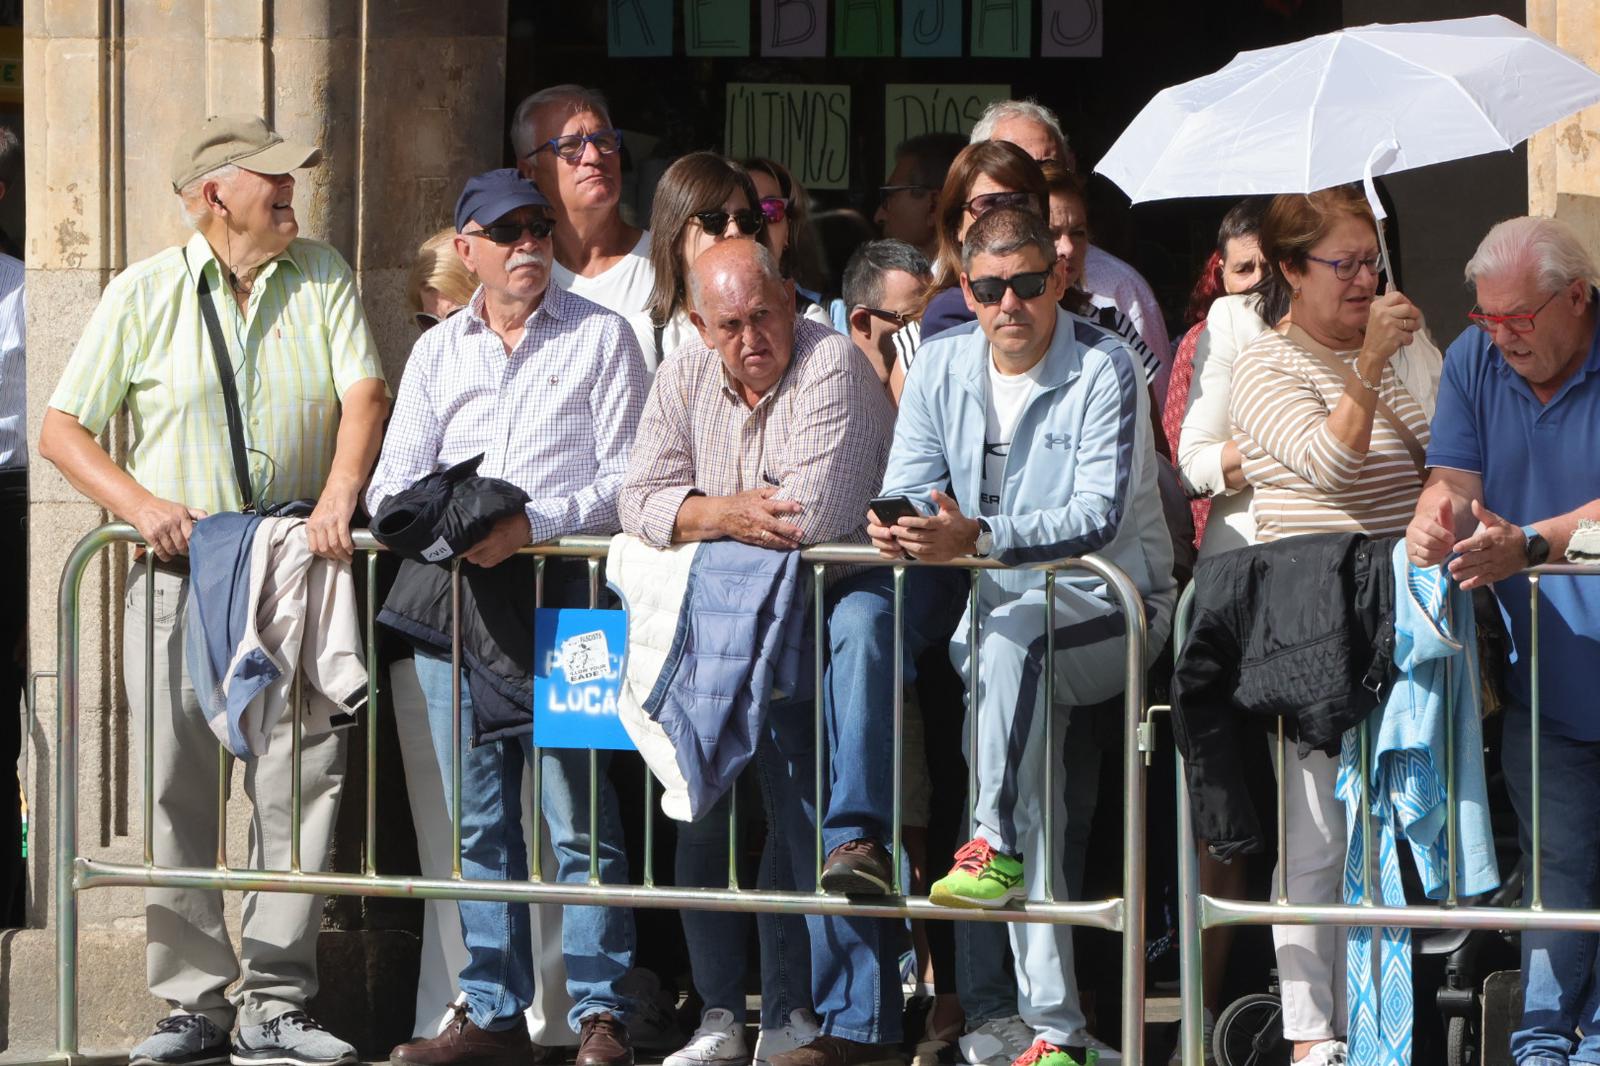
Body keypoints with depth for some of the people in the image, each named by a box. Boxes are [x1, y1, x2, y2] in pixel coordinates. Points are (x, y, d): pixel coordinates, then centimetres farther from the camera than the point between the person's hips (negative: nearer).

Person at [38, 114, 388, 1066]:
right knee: (180, 791, -2)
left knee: (305, 782, -4)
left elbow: (363, 393, 0)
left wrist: (340, 497, -18)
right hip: (179, 571, -1)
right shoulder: (144, 295, 4)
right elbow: (62, 430, 5)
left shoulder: (323, 278, 9)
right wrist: (142, 505, -10)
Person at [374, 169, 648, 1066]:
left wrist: (532, 526, -17)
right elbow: (394, 482, 12)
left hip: (563, 592, -4)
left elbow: (623, 479, -3)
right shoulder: (438, 352, 18)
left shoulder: (601, 337, 5)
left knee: (579, 812, -8)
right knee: (480, 815, 5)